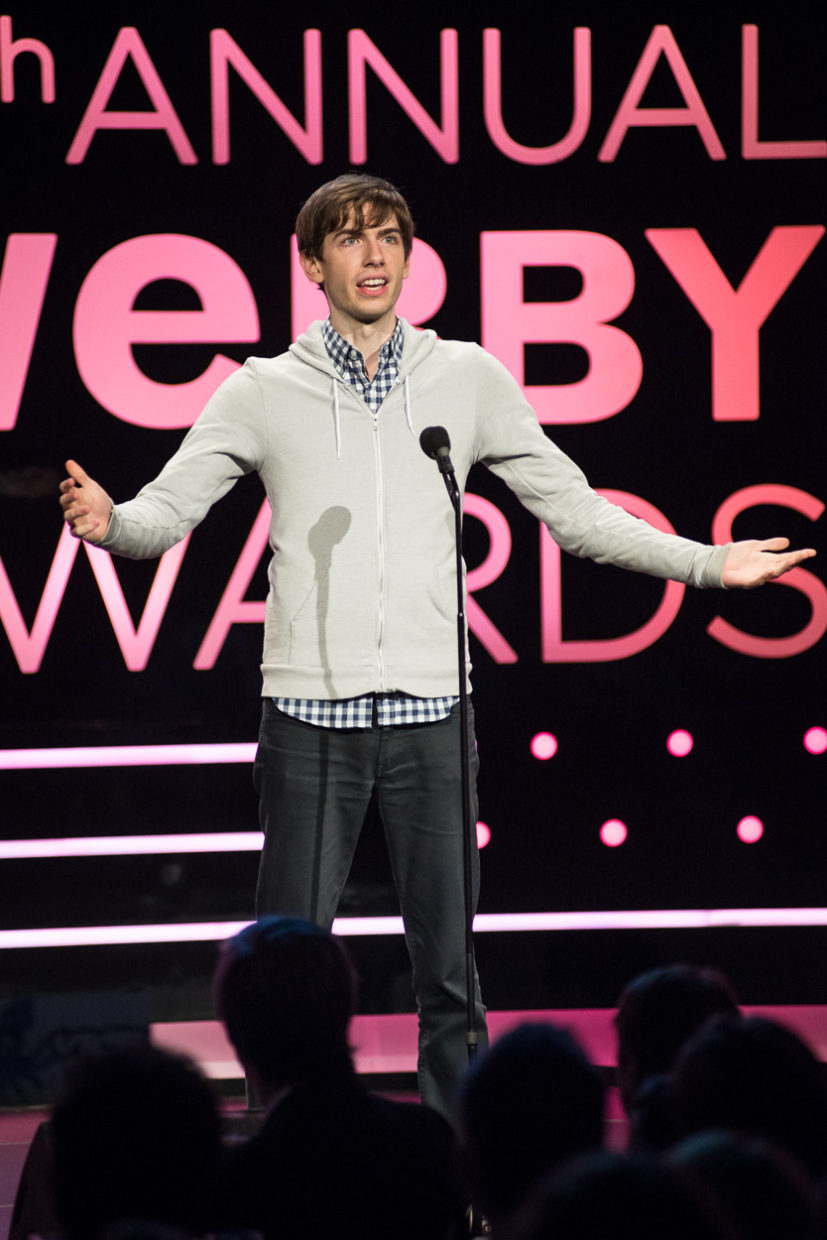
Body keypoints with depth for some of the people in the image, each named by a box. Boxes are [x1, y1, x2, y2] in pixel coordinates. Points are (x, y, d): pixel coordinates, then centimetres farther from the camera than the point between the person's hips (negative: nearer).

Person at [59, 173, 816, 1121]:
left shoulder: (469, 379, 10)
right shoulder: (263, 392, 6)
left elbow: (575, 512, 13)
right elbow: (167, 511, 0)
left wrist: (712, 564, 8)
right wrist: (109, 522, -23)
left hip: (431, 713, 1)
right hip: (309, 713, -1)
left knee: (447, 965, 3)